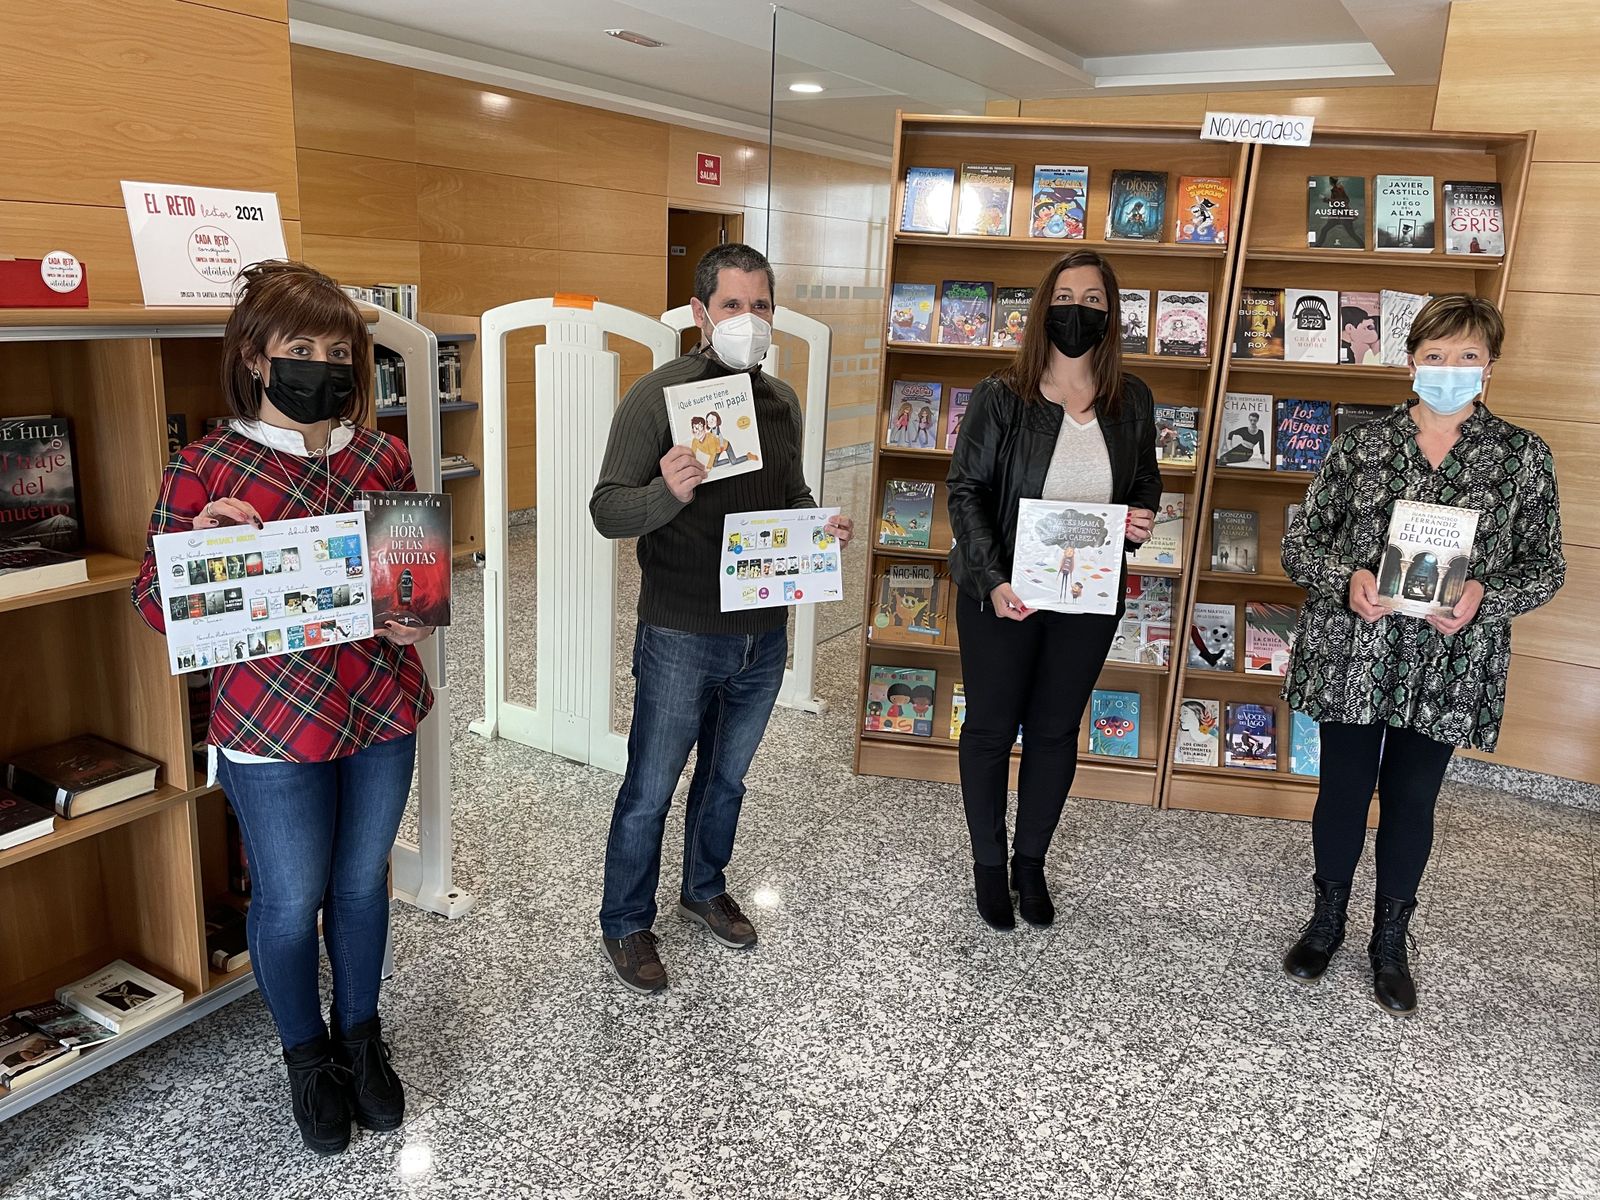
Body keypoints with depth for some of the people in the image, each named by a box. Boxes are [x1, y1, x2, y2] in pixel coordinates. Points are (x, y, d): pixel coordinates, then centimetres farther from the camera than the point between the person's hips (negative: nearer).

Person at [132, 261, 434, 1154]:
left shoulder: (386, 459, 1)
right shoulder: (206, 470, -9)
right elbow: (156, 602, -5)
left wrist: (418, 616, -9)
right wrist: (199, 545, -26)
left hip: (382, 714, 3)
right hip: (271, 730, -3)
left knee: (363, 883, 19)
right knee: (291, 901, 12)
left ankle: (362, 1036, 43)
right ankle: (308, 1056, 39)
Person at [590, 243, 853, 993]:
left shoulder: (782, 401, 6)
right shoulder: (659, 395, -13)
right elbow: (606, 510, -16)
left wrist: (822, 525, -3)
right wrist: (666, 494, -36)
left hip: (763, 633, 6)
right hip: (680, 636, -6)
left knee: (727, 777, 23)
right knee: (649, 791, 8)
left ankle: (704, 890, 45)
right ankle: (625, 924, 29)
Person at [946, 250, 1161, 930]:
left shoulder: (1132, 402, 2)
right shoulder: (1000, 397, -9)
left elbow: (1146, 485, 14)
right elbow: (966, 491, -10)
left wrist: (1142, 520, -10)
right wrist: (993, 581, -22)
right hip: (1001, 597, -2)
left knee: (1056, 730, 14)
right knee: (991, 728, 10)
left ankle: (1031, 863, 34)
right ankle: (988, 863, 31)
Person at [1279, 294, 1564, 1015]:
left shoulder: (1521, 456, 1)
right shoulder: (1363, 444, 1)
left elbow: (1545, 566, 3)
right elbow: (1299, 544, 2)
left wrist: (1485, 596, -17)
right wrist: (1346, 579, -18)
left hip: (1448, 666, 0)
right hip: (1351, 657, 0)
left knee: (1411, 801, 11)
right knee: (1343, 789, 12)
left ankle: (1390, 942, 31)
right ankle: (1326, 921, 33)